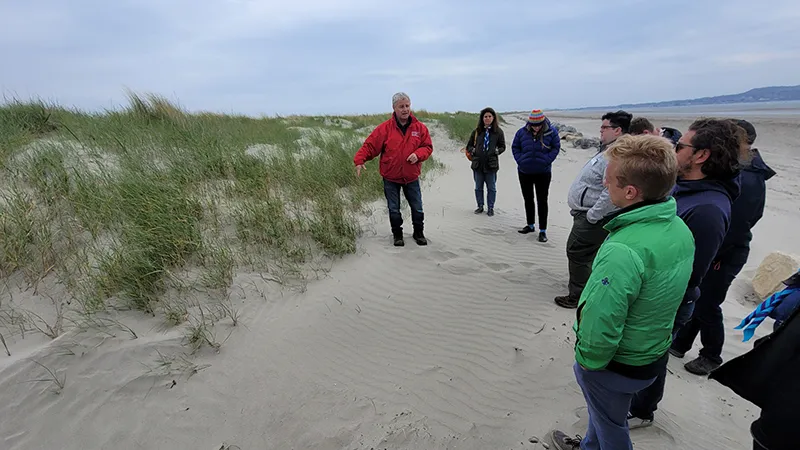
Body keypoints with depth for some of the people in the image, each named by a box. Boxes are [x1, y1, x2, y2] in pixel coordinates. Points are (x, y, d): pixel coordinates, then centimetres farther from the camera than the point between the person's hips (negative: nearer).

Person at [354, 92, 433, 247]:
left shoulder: (420, 127, -4)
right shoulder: (384, 128, -10)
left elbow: (428, 147, 2)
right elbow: (369, 146, -11)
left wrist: (418, 154, -18)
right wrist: (359, 160, -25)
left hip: (411, 177, 2)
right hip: (391, 177, -1)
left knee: (417, 209, 12)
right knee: (394, 209, 10)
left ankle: (419, 233, 32)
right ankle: (397, 235, 29)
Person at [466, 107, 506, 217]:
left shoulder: (498, 131, 1)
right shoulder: (476, 131, 4)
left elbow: (502, 146, 8)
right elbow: (469, 146, 12)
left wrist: (497, 151, -12)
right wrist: (473, 150, -8)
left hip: (491, 164, -2)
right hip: (478, 163, 2)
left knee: (491, 188, 7)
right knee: (478, 187, 12)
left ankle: (490, 208, 19)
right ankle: (480, 206, 27)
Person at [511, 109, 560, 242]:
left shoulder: (551, 132, -7)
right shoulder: (522, 132, -3)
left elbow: (556, 148, 0)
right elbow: (515, 147, 7)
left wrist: (546, 161, -12)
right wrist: (520, 160, -6)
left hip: (543, 172, -3)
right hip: (524, 172, 3)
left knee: (542, 201, 0)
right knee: (528, 199, 14)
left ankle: (542, 231, 6)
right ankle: (530, 225, 30)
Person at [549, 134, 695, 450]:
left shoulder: (623, 251, -36)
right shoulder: (680, 230, -7)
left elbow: (600, 324, -31)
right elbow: (666, 294, 5)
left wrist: (586, 362, -12)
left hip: (616, 365, -8)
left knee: (610, 425, 20)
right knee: (605, 412, 30)